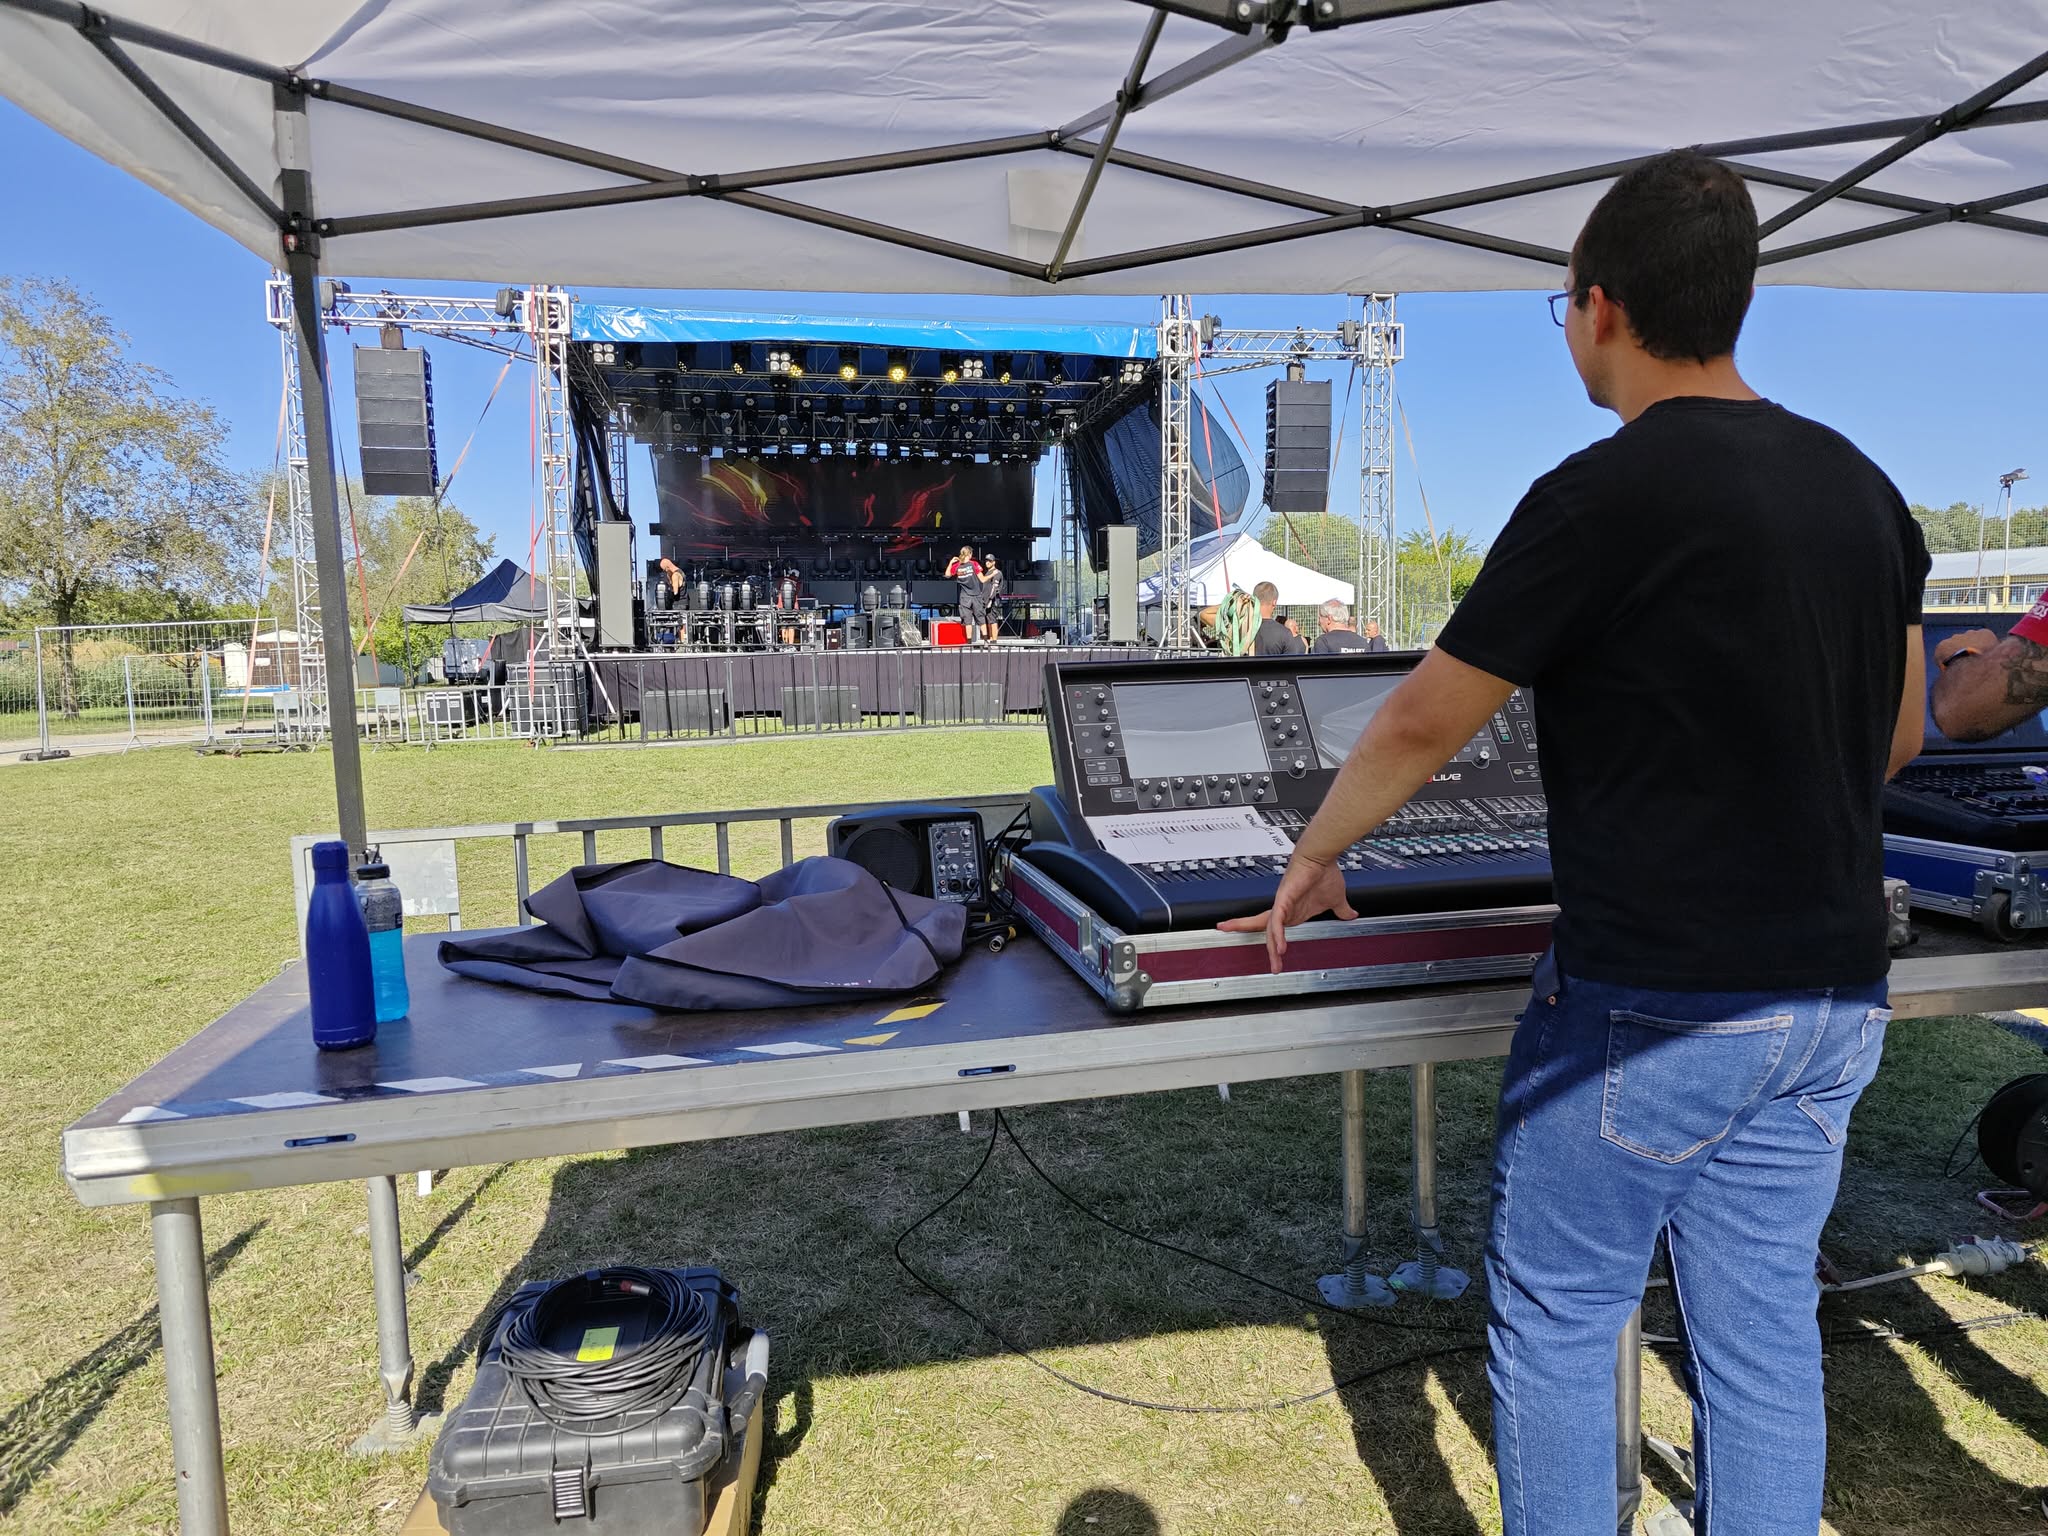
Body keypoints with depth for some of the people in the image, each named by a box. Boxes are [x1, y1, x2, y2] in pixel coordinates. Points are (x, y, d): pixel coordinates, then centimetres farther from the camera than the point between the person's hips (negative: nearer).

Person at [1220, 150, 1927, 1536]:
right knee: (1762, 1330, 19)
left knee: (1556, 1321, 12)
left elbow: (1424, 725, -12)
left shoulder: (1603, 496, -16)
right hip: (1833, 1000, 8)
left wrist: (1313, 858, 4)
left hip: (1650, 1005, -7)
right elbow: (1899, 735, 16)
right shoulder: (1863, 488, 7)